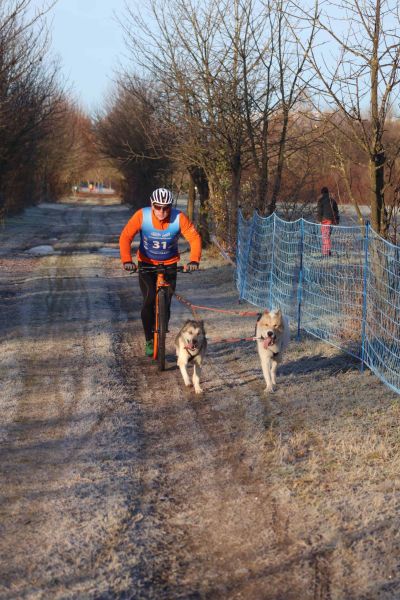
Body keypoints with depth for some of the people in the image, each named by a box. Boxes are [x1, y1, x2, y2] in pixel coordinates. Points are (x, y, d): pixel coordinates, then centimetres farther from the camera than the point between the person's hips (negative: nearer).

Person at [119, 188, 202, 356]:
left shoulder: (179, 218, -22)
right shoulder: (142, 215, -22)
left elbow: (194, 238, -25)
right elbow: (125, 237, -26)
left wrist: (194, 260, -41)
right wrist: (127, 260, -40)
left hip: (169, 264, 1)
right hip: (146, 263, -1)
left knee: (165, 304, -1)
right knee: (149, 300, -16)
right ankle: (149, 341, -4)